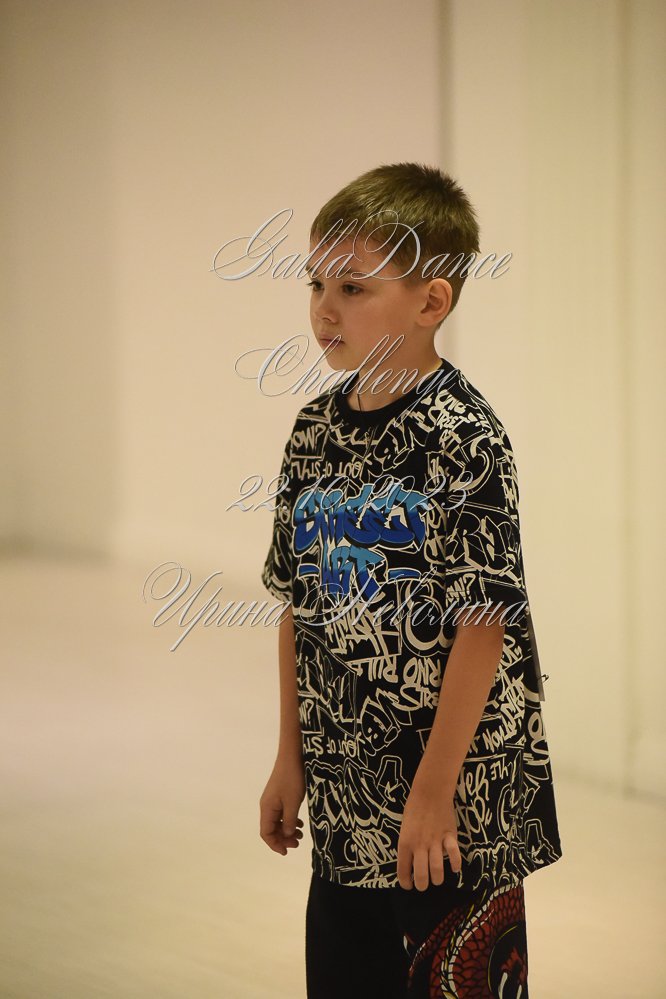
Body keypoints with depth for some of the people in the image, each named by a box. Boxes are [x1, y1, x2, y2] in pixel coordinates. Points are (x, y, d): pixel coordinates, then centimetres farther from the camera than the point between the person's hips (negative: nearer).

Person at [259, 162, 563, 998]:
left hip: (457, 799, -7)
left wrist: (435, 789, -17)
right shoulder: (318, 429, 5)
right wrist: (291, 757, 12)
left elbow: (484, 624, -17)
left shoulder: (463, 439, -16)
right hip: (347, 789, 7)